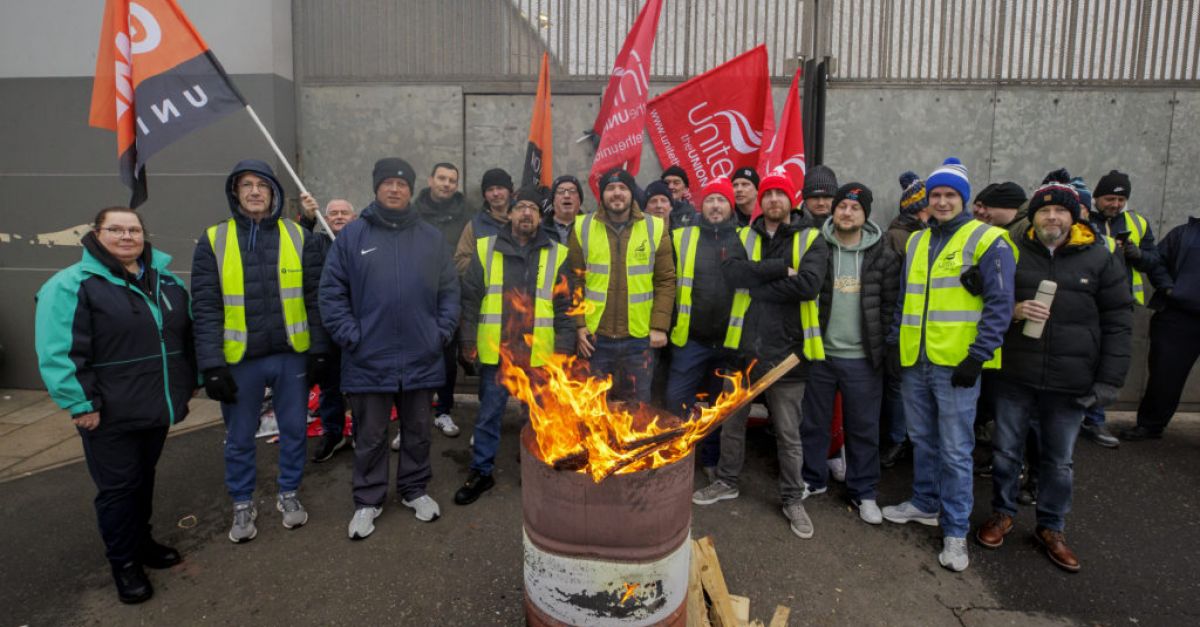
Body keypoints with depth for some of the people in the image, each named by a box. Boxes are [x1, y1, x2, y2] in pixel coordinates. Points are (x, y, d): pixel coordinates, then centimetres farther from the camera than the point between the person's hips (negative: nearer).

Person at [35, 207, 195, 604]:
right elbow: (58, 354, -16)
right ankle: (124, 563, 22)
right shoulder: (72, 285, -11)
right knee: (119, 487, 5)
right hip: (110, 415, -5)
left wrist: (188, 384, 13)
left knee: (144, 478, 20)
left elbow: (187, 335, 15)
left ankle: (142, 541, 38)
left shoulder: (167, 280, 8)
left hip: (158, 407, 6)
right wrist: (80, 404, -18)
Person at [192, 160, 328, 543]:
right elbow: (205, 307, -5)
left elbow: (314, 299, 1)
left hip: (292, 355, 1)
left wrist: (319, 349, -2)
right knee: (239, 438, 13)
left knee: (294, 430, 13)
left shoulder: (299, 237, 1)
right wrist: (212, 363, -10)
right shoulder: (214, 241, -2)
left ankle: (289, 494, 33)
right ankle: (242, 504, 33)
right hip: (239, 359, 0)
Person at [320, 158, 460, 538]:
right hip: (368, 361, -1)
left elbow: (450, 291, 7)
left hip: (421, 360, 2)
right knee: (370, 437, 12)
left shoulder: (432, 238, 5)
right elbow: (331, 291, -1)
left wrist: (443, 332, -2)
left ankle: (415, 490, 35)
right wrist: (349, 336, -9)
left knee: (417, 433, 16)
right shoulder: (352, 235, -1)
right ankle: (368, 501, 29)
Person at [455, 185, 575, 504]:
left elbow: (565, 307, 2)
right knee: (488, 415, 11)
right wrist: (468, 342, 0)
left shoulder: (557, 254, 3)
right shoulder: (486, 249, 4)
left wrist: (564, 349, -3)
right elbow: (470, 300, 4)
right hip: (495, 352, 0)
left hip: (540, 355, 0)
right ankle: (481, 472, 28)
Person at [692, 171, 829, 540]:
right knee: (732, 421, 16)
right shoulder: (743, 237, 9)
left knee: (788, 433, 9)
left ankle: (793, 499, 27)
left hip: (786, 350, -2)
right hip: (743, 347, 3)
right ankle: (727, 482, 36)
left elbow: (809, 285, -17)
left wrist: (757, 283, -13)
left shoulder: (811, 240, 1)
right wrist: (782, 268, -17)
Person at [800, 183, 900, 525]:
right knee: (813, 422, 12)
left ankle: (863, 492, 27)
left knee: (863, 427, 10)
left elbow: (890, 305, 2)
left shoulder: (884, 256, 0)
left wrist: (883, 348, -3)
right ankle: (813, 479, 31)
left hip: (862, 358, 0)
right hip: (819, 353, 0)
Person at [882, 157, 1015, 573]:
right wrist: (893, 342, 12)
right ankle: (925, 504, 34)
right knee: (922, 439, 17)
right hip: (915, 363, 6)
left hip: (956, 365, -6)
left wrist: (978, 356, -15)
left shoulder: (987, 241, -4)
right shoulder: (916, 242, 14)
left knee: (955, 450, 1)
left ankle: (955, 531, 13)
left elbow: (999, 304, -9)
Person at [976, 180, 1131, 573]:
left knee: (1059, 460, 13)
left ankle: (1051, 528, 30)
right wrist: (1013, 311, -15)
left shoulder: (1099, 258, 1)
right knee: (1006, 450, 11)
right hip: (1014, 377, 0)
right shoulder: (1013, 252, 1)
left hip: (1070, 384, 0)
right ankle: (1003, 514, 31)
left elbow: (1118, 323, 2)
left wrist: (1109, 381, -4)